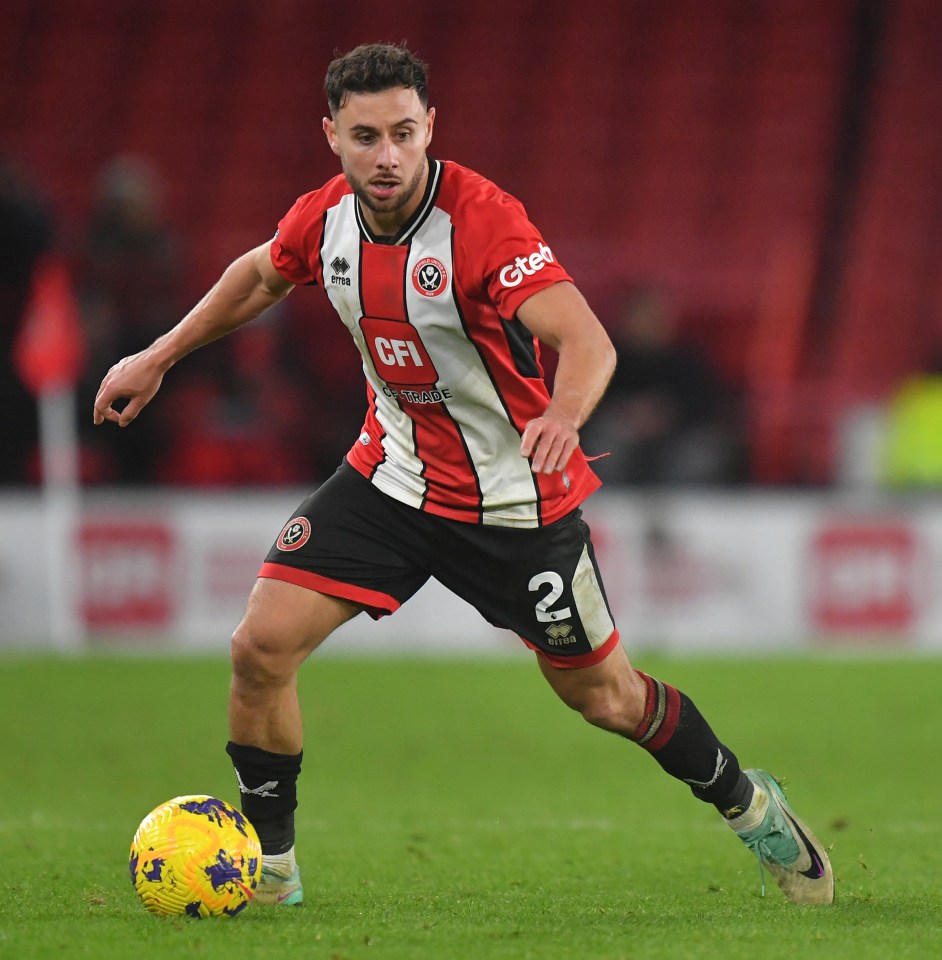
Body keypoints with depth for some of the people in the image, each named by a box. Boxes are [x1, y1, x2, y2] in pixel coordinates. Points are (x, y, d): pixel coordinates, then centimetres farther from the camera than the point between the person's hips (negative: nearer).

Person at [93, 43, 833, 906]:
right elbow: (259, 275, 16)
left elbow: (587, 341, -39)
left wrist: (563, 415, -60)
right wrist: (159, 358, 18)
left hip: (516, 502, -4)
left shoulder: (483, 220, -27)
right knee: (262, 646, -10)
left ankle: (748, 803, 35)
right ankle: (268, 866, 8)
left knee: (604, 696, 7)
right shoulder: (324, 218, -9)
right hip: (392, 474, 4)